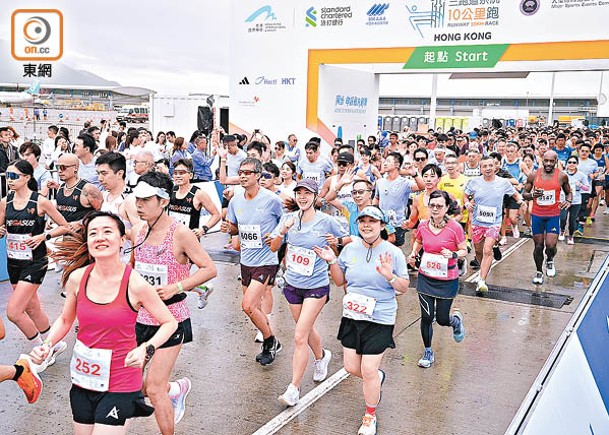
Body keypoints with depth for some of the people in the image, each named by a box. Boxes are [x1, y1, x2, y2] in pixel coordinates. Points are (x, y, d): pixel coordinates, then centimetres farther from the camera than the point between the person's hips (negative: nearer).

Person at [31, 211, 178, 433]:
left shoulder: (135, 285, -17)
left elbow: (169, 323, -6)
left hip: (119, 383, -4)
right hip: (82, 379, 5)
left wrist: (146, 349, -21)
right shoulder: (77, 277, -5)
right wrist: (46, 345, -5)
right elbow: (65, 320, 12)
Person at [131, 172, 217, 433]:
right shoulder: (137, 232, 2)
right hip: (141, 317, 6)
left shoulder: (180, 233, -15)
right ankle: (177, 388, 40)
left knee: (153, 389, -4)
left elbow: (210, 269, -12)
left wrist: (175, 287, -20)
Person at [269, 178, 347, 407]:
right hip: (292, 284, 5)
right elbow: (273, 248, -1)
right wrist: (283, 230, -17)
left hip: (316, 286, -4)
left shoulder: (326, 221, -11)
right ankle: (321, 356, 52)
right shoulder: (288, 218, -2)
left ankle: (294, 388, 0)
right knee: (307, 330, 21)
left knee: (300, 337, -10)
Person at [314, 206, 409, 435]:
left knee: (368, 370, -4)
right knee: (351, 367, 9)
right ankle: (377, 377, 44)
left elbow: (404, 288, -4)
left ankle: (370, 416, 21)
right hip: (352, 316, 5)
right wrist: (332, 262, -6)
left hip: (379, 320, -4)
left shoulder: (393, 253, -9)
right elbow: (340, 281, 11)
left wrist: (389, 276, -24)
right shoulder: (350, 249, 2)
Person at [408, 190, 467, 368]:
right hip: (425, 278, 3)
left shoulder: (455, 227, -14)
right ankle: (428, 352, 25)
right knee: (426, 317, 3)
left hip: (447, 281, -2)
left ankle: (456, 320, 43)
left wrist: (453, 254, -23)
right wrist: (413, 253, 0)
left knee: (442, 319, 5)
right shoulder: (423, 226, -3)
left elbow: (464, 250, -4)